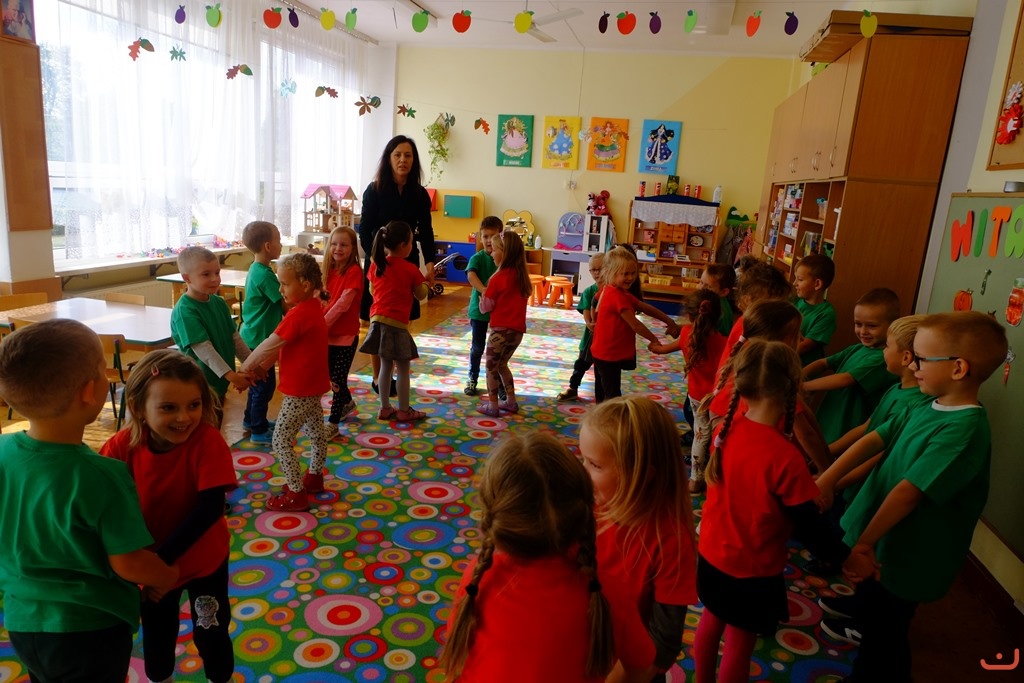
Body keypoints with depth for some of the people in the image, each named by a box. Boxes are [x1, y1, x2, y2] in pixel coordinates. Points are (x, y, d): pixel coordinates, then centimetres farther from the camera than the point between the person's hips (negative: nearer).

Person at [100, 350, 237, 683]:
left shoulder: (208, 440, -27)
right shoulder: (123, 446, -21)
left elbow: (210, 508, -30)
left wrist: (163, 557, -31)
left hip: (204, 561, -2)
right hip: (150, 565, 3)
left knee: (211, 633, 17)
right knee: (156, 634, 27)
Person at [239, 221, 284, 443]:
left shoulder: (255, 269, 7)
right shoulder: (265, 275, -23)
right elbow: (287, 305, -21)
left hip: (253, 335, 10)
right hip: (260, 339, -10)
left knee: (258, 381, 22)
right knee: (265, 384, 2)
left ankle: (251, 419, 37)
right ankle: (259, 431, 13)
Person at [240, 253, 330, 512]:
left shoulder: (299, 314, -24)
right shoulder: (312, 308, 6)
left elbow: (268, 345, -21)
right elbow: (281, 345, 8)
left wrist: (244, 368, -8)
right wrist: (259, 366, 2)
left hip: (300, 390, -10)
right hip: (313, 385, 10)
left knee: (282, 439, -1)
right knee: (316, 432, 22)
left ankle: (296, 494, 6)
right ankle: (314, 477, 39)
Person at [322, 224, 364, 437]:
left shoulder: (354, 271, -15)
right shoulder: (329, 270, 7)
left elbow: (343, 303, -22)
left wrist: (323, 323, -23)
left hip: (345, 334, -7)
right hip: (328, 333, 7)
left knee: (338, 378, 0)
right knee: (332, 375, 19)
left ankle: (333, 423, 11)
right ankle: (347, 403, 44)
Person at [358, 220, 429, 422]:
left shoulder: (376, 265, 5)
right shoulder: (410, 269, -10)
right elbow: (421, 295, 2)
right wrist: (425, 283, 20)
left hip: (378, 319, 6)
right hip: (397, 322, -6)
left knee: (385, 365, 15)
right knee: (402, 368, 6)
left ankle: (385, 408, 21)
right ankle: (404, 411, 14)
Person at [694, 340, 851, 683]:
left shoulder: (728, 428, -13)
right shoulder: (785, 458, -31)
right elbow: (809, 526, -19)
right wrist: (844, 555, -2)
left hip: (711, 553, 6)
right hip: (752, 570, -6)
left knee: (711, 621, 29)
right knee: (739, 644, 17)